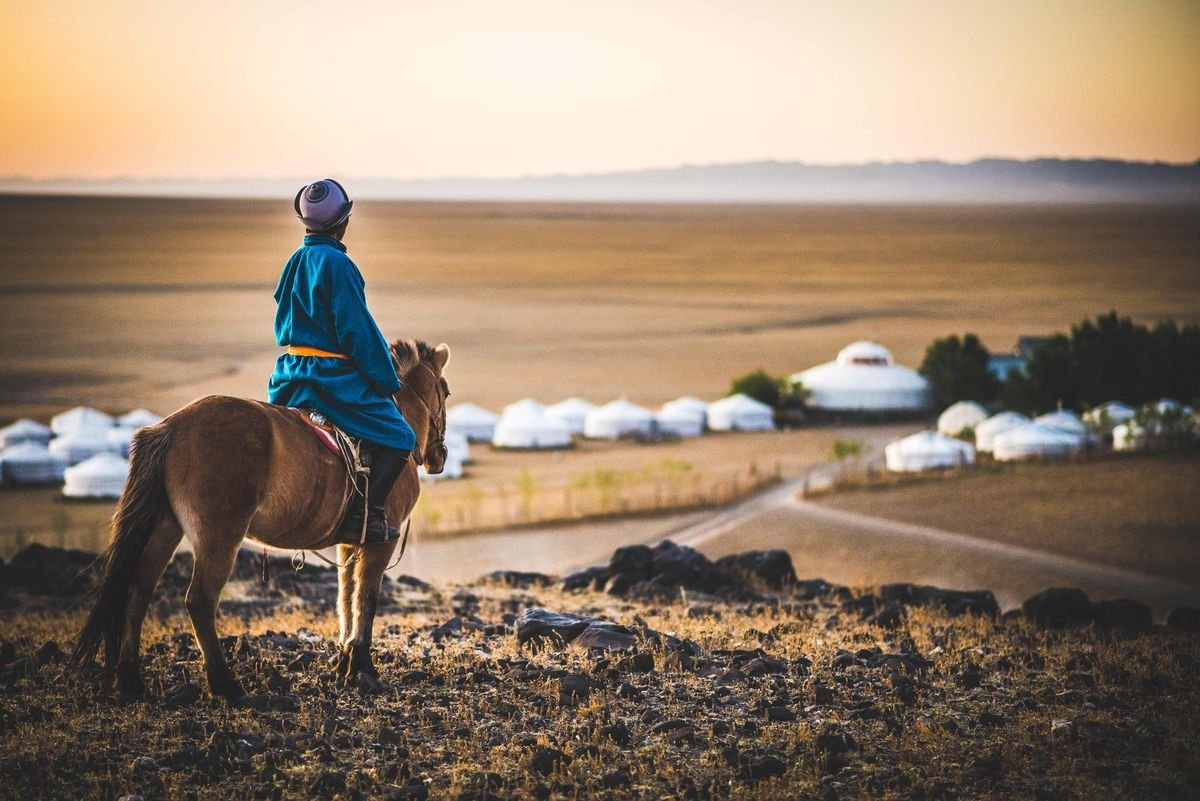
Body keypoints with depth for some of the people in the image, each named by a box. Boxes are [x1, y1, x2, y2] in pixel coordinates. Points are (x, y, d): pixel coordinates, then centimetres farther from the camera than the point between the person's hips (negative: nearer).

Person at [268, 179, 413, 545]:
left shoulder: (295, 261, 12)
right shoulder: (336, 264, -16)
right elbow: (359, 331, -17)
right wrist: (388, 382, -7)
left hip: (292, 374, 9)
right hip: (333, 375, -9)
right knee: (398, 437, -3)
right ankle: (365, 516, -14)